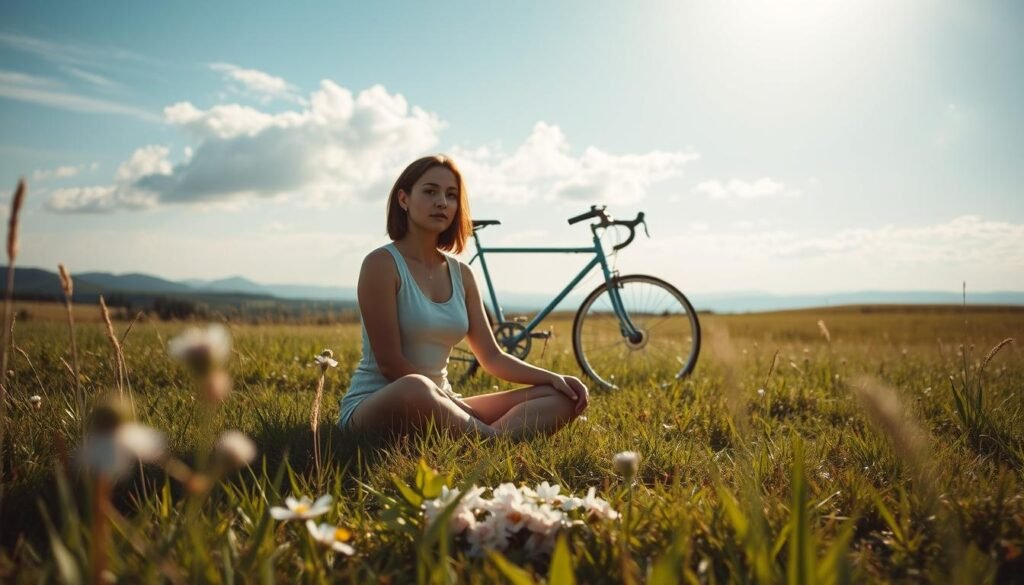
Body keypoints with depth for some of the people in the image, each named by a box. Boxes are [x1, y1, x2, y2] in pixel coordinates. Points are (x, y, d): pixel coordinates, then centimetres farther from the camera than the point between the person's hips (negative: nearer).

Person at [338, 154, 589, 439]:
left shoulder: (461, 274, 8)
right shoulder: (381, 264, -11)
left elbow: (493, 358, 9)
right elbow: (390, 364, -16)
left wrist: (555, 378, -5)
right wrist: (455, 404, -17)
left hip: (440, 407, 7)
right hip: (375, 407, -7)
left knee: (563, 397, -7)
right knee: (415, 389, -44)